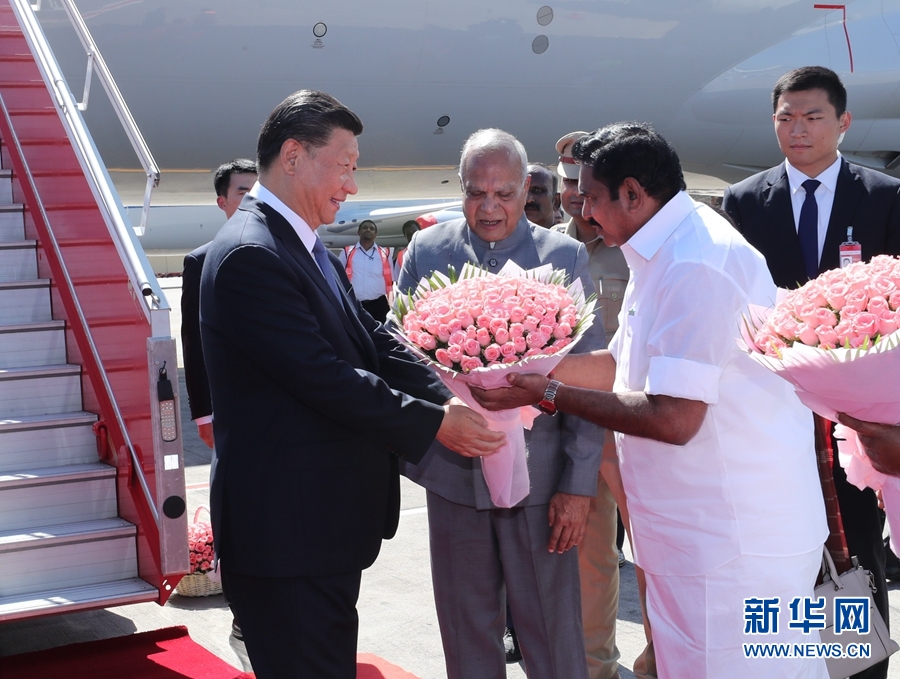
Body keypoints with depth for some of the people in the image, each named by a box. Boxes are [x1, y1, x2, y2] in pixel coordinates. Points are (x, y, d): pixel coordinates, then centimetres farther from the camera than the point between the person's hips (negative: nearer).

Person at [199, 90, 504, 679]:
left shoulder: (309, 248, 13)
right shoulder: (250, 254, -19)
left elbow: (374, 342, 8)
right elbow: (326, 378, -23)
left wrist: (450, 398, -7)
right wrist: (435, 424, -15)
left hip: (329, 519, 10)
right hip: (287, 531, -10)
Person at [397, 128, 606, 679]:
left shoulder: (565, 256, -2)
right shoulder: (426, 251, 3)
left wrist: (579, 484, -8)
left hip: (538, 476, -2)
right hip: (452, 472, 2)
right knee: (467, 635, 15)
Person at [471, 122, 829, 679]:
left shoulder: (694, 266, -22)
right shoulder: (668, 253, 13)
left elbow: (672, 419, -24)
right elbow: (620, 365, 18)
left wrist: (549, 394, -15)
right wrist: (522, 368, 11)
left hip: (734, 544, -10)